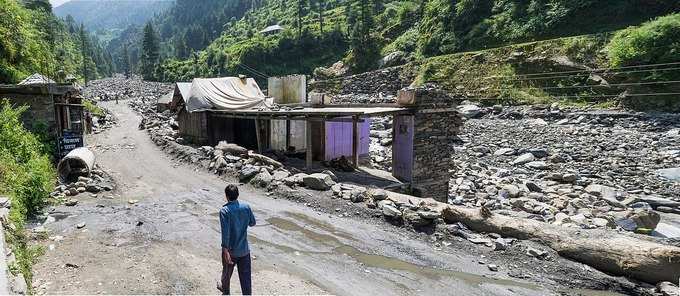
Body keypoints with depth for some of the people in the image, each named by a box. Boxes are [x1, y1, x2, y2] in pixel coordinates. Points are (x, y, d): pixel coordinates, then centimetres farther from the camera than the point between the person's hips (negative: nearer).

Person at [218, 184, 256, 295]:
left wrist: (225, 251, -22)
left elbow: (225, 232, -23)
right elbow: (252, 223, 7)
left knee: (227, 272, 25)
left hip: (231, 250, -2)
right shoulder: (246, 206, -6)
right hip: (244, 249, 2)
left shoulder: (224, 211, -18)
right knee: (245, 277, 7)